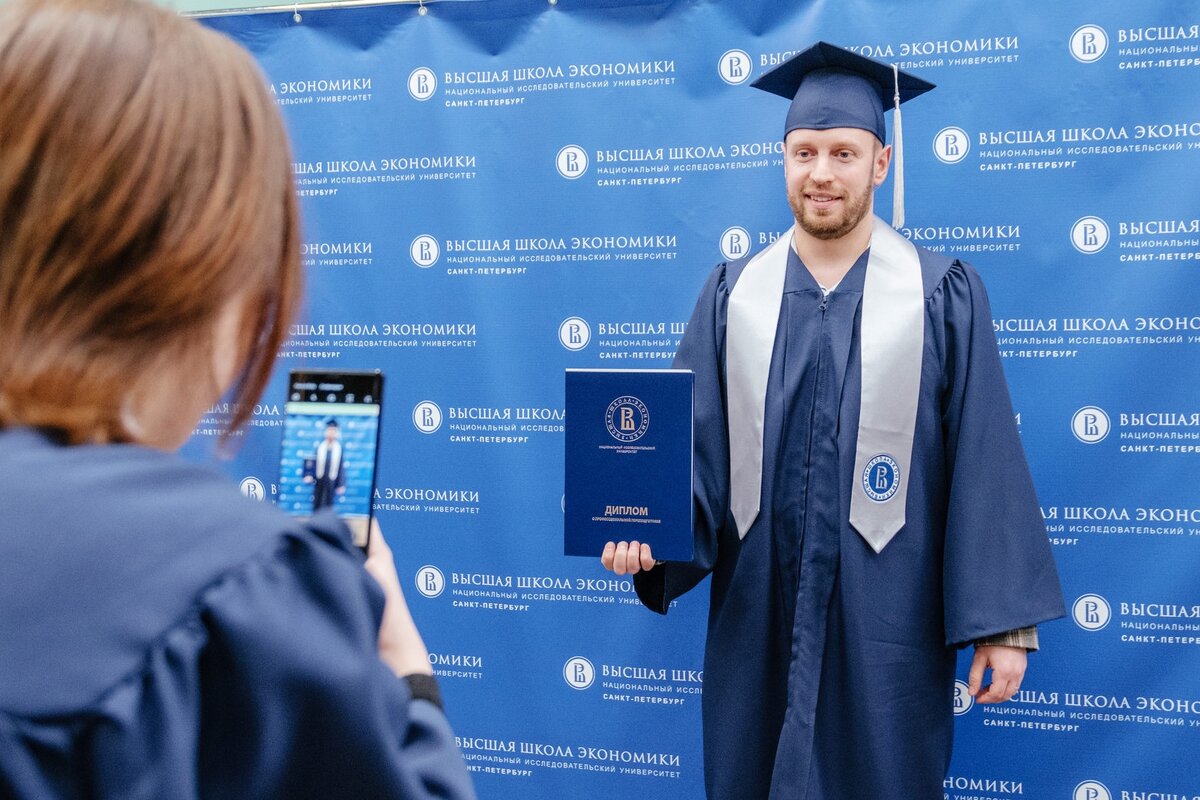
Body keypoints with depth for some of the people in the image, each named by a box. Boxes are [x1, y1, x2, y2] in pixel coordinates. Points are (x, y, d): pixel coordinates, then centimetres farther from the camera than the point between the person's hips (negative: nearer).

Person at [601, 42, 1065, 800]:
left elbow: (986, 462, -4)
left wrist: (1005, 619, -7)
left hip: (886, 620, -2)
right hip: (758, 616, 2)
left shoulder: (944, 296, -2)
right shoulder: (733, 295, 4)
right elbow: (693, 441, 0)